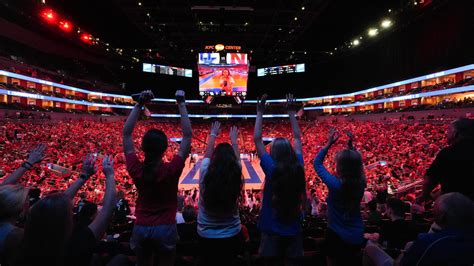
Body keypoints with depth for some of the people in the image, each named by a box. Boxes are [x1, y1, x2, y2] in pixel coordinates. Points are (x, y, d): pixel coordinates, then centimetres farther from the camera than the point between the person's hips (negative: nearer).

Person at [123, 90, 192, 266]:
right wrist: (181, 104, -11)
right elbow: (188, 135, -15)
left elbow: (126, 134, -4)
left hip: (141, 228, 3)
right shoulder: (172, 170, -20)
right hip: (165, 228, -2)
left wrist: (139, 104, -6)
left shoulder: (136, 169, -14)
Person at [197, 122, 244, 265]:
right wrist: (233, 139, 23)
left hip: (206, 236, 1)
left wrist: (213, 134, 20)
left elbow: (207, 153, 2)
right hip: (232, 235, 0)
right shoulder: (236, 175, -18)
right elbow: (237, 159, 4)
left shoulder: (205, 173, -19)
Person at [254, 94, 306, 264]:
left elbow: (257, 139, -11)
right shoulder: (298, 166, -8)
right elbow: (297, 137, 5)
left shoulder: (271, 168, -18)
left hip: (272, 229, -3)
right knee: (293, 260, 16)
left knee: (272, 261, 12)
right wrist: (291, 113, 11)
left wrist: (260, 113, -6)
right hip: (293, 228, 3)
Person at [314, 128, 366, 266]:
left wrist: (329, 143, -11)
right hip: (357, 236, 5)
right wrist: (350, 145, 1)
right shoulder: (361, 183, -13)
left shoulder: (335, 184, -27)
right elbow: (354, 162, 8)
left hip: (337, 235, -5)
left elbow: (317, 163, -14)